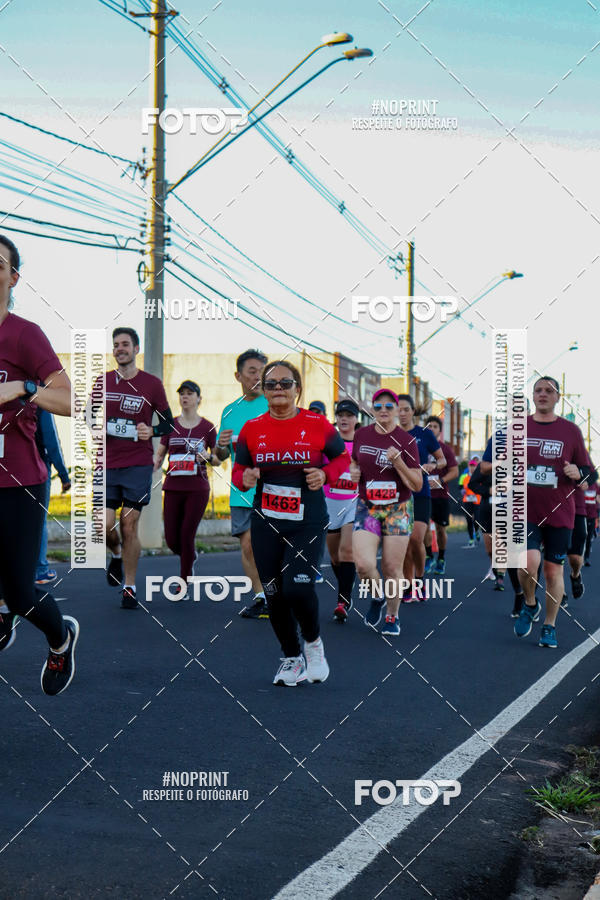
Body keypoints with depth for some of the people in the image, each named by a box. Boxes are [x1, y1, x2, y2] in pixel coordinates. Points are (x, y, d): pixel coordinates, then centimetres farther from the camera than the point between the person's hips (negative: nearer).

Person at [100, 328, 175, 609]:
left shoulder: (152, 384, 3)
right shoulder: (103, 382, 9)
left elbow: (168, 423, 9)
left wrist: (151, 431, -12)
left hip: (138, 465, -2)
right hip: (107, 465, 2)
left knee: (129, 527, -2)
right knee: (105, 526, -6)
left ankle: (129, 588, 10)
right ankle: (116, 556, 30)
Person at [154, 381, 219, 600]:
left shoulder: (207, 427, 2)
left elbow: (219, 460, 7)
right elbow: (159, 455, 12)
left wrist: (208, 457, -14)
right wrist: (153, 466, -9)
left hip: (197, 489, -3)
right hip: (173, 488, 3)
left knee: (187, 536, -6)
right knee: (171, 540, 1)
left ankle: (183, 585, 7)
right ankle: (190, 558, 36)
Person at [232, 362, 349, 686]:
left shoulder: (317, 425, -3)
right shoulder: (252, 429, 3)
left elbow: (342, 456, 8)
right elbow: (238, 468, 12)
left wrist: (326, 474, -12)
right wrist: (244, 478, -11)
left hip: (308, 523, -3)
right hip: (265, 523, 3)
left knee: (298, 588, -17)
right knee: (275, 595, 8)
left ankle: (313, 642, 14)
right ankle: (291, 657, 29)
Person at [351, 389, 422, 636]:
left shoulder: (406, 441, -6)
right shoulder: (362, 434, 4)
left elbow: (417, 485, -6)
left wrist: (398, 462, -20)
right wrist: (353, 471, -1)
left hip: (398, 509, -2)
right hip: (367, 507, 2)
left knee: (392, 569, -1)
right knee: (364, 564, -14)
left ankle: (392, 616, 22)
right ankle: (376, 598, 17)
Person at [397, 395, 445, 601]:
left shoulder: (425, 434, 1)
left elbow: (443, 460, 8)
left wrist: (432, 465, -12)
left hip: (420, 494, -2)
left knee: (416, 539, -16)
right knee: (404, 542, 2)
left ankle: (420, 579, 7)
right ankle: (409, 587, 12)